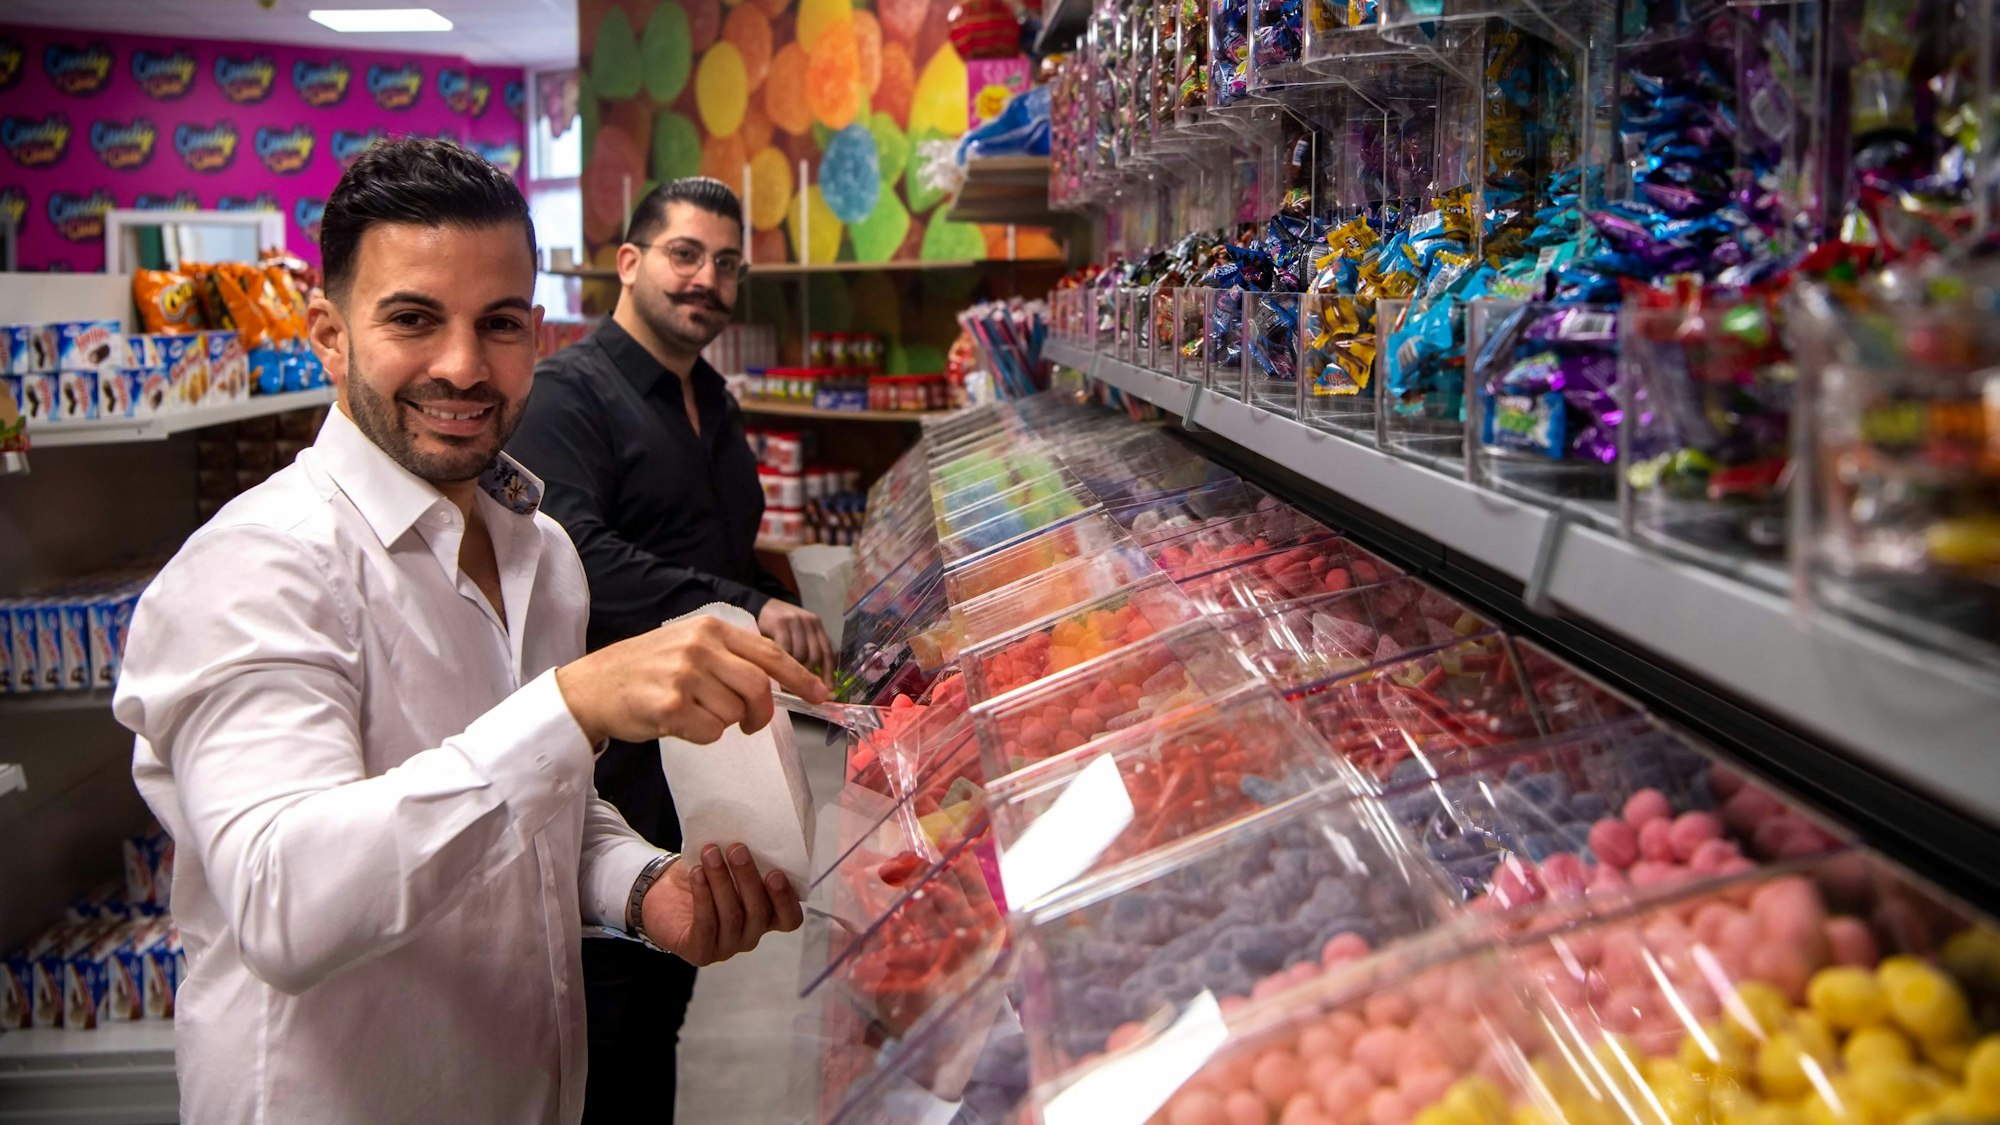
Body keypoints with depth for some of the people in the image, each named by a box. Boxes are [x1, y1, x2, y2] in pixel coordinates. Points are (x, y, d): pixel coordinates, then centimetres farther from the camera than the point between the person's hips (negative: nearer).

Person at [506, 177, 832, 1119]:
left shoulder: (712, 405, 17)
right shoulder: (568, 393, -12)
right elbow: (578, 554, -28)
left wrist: (790, 635, 16)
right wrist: (742, 609, -33)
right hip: (611, 756, -8)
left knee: (667, 995, 18)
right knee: (609, 1016, -1)